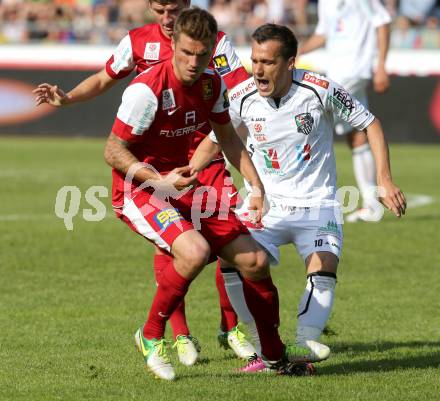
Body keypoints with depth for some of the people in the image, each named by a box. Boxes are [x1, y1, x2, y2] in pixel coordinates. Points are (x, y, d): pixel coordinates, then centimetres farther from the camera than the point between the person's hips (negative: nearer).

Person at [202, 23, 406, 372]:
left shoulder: (320, 90, -15)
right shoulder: (241, 98, -9)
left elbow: (370, 124, -2)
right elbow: (213, 141, 9)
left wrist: (385, 181, -8)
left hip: (317, 202, -1)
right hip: (266, 202, 1)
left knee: (324, 271, -24)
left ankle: (305, 344, -30)